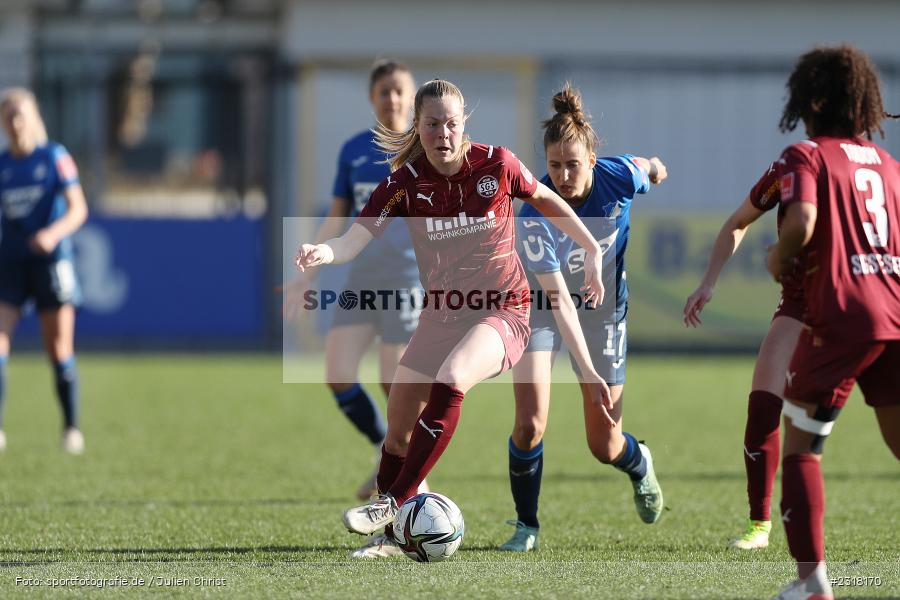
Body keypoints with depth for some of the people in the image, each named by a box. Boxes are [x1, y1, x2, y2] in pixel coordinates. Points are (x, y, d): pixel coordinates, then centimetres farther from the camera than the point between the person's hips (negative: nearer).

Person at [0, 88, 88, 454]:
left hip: (50, 260, -3)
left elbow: (78, 209, -9)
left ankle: (71, 429, 14)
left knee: (59, 350, 1)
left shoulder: (55, 157, -2)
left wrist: (54, 233, -26)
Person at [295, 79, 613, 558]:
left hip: (503, 311, -4)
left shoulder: (497, 165, -11)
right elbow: (356, 239, -20)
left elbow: (546, 201, 9)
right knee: (398, 423, 2)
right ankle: (391, 535, 23)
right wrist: (324, 252, -42)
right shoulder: (404, 184, -9)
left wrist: (592, 251, 12)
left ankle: (393, 502, -27)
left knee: (450, 378, -32)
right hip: (441, 316, 4)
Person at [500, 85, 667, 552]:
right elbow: (559, 299, -36)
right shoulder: (534, 216, -33)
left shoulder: (620, 178, -25)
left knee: (604, 447, 6)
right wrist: (589, 372, -42)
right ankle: (526, 526, 4)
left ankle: (639, 464, 43)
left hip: (603, 308, 2)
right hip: (540, 307, -2)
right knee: (529, 424, -19)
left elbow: (649, 166, 2)